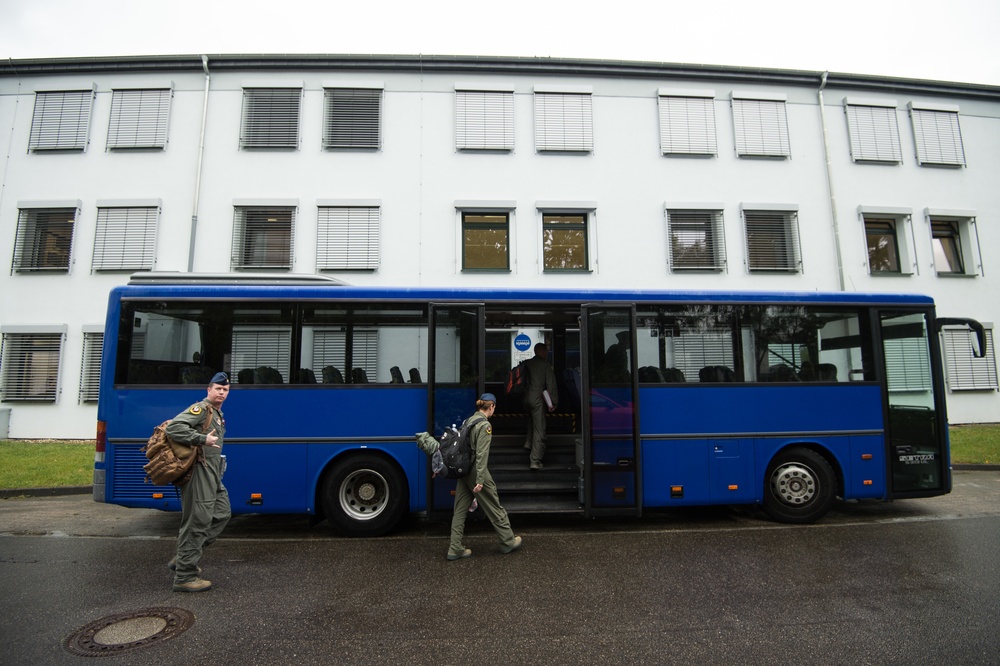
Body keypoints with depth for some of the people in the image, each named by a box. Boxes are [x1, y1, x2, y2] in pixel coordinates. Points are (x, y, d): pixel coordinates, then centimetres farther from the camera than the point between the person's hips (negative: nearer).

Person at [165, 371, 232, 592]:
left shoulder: (218, 414, 19)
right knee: (197, 522, -5)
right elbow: (173, 428, -23)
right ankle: (184, 577, 6)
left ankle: (183, 559, 24)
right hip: (199, 472, -10)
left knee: (222, 514, 14)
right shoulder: (201, 408, -11)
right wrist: (203, 439, -26)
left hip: (212, 475, 10)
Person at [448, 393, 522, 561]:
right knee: (494, 508, 9)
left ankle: (455, 549, 16)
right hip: (475, 472, -8)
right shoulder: (485, 425, -17)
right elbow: (481, 454, -22)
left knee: (460, 510, 12)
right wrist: (480, 481, -23)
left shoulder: (468, 421, 8)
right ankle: (508, 542, 24)